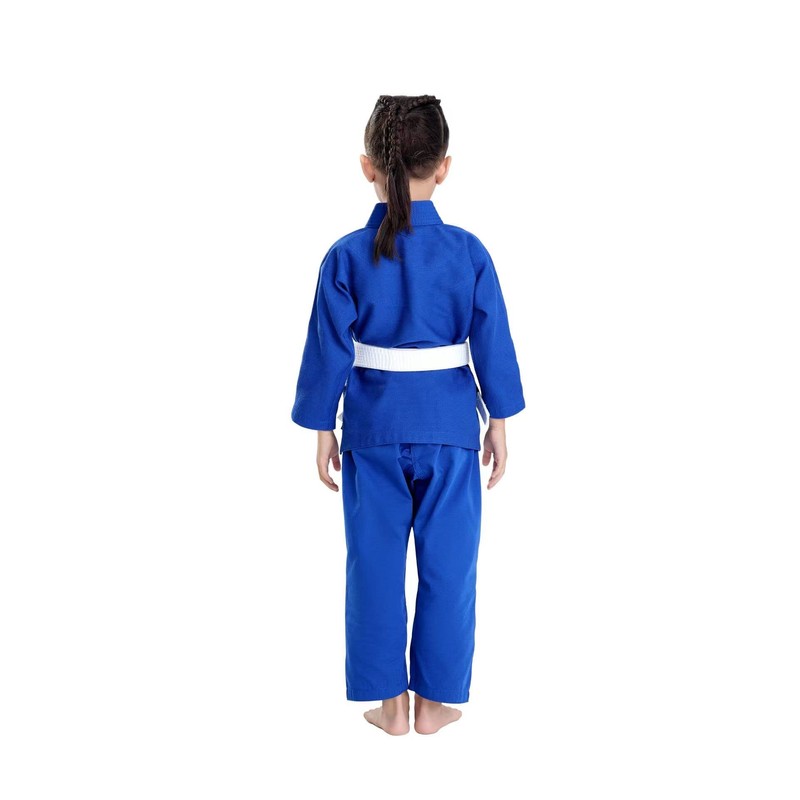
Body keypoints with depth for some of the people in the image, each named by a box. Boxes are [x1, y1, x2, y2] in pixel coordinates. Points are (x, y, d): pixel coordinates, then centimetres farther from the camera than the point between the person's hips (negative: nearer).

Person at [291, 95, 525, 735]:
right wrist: (499, 424, 9)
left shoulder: (346, 257, -8)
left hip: (373, 429, 0)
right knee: (448, 565, 11)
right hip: (450, 426, 0)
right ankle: (434, 702, 21)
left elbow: (329, 351, -4)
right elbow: (493, 344, -2)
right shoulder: (469, 252, -7)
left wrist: (323, 430, 7)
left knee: (376, 566, 11)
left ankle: (390, 702, 20)